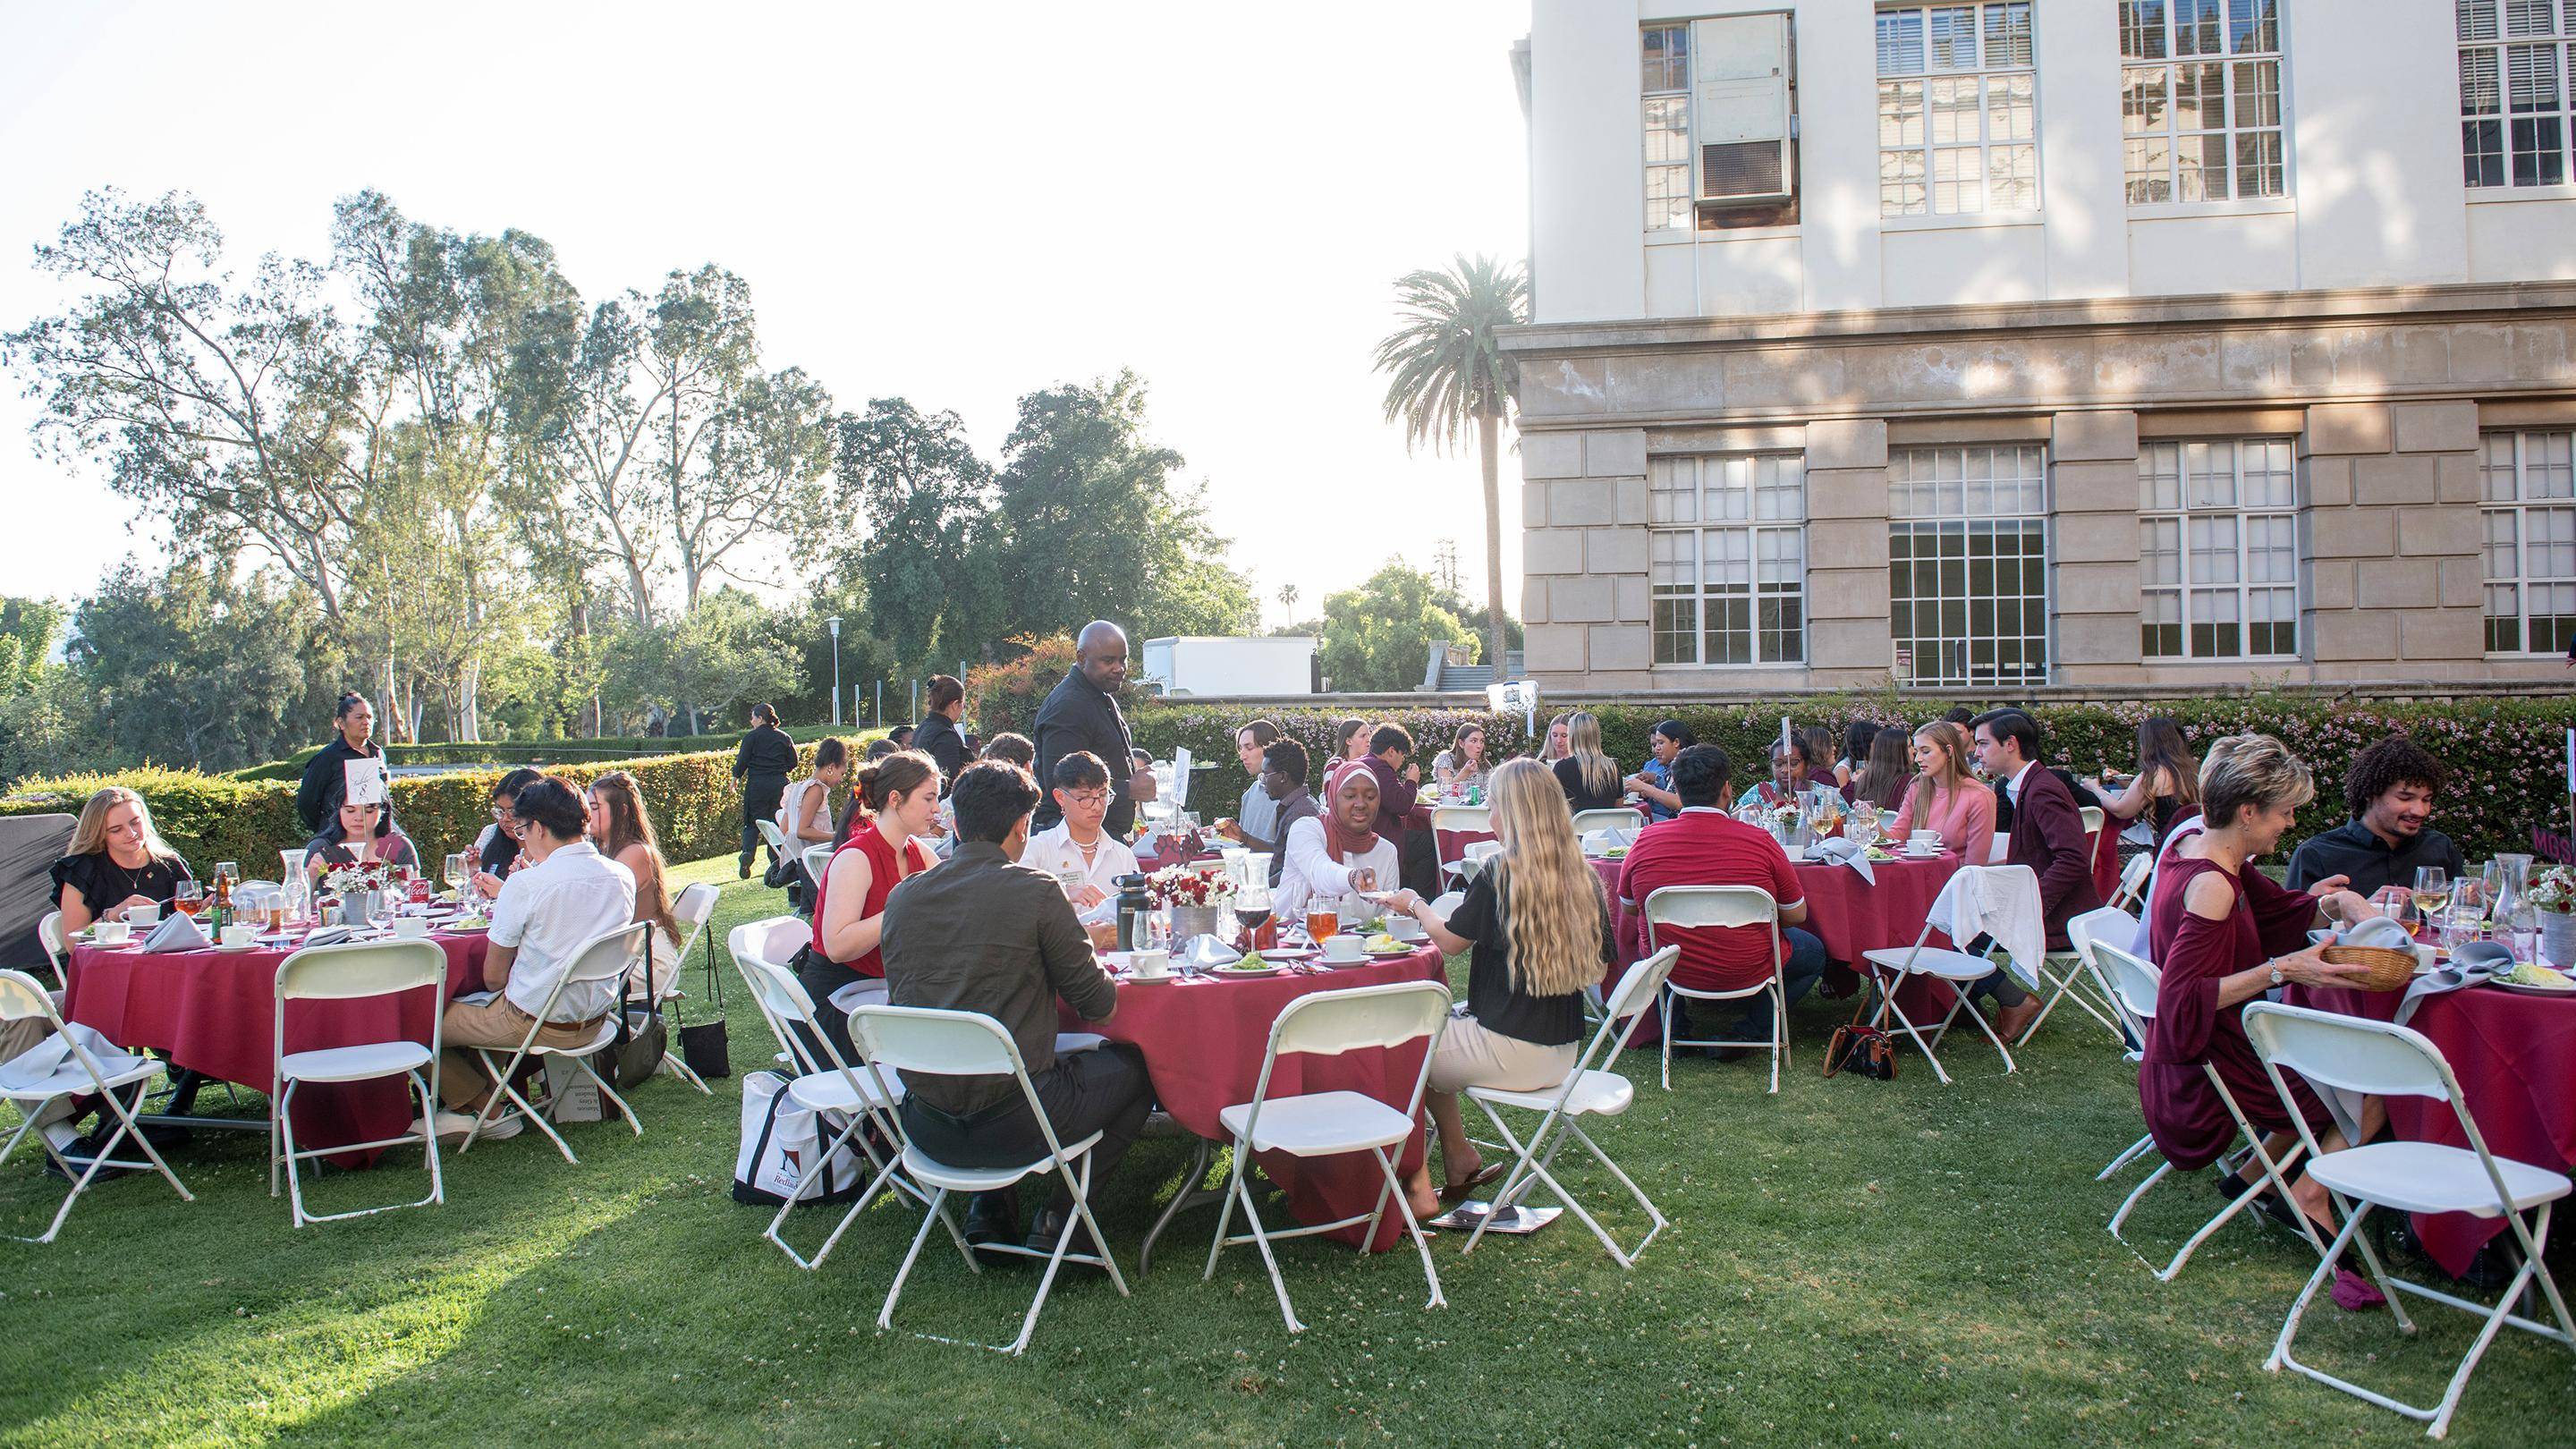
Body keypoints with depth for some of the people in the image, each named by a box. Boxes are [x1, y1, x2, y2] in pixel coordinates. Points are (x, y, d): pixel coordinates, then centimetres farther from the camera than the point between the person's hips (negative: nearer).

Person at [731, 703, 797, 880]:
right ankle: (777, 861, 5)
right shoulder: (784, 737, 9)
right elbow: (793, 762, 7)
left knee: (752, 822, 5)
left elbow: (742, 761, -4)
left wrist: (737, 776, 12)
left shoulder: (751, 737, -3)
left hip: (757, 784, -3)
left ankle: (748, 852, -18)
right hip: (780, 784, 3)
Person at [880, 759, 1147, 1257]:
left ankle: (988, 1207, 28)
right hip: (1011, 1124, -5)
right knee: (1135, 1066, 18)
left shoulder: (901, 897, 3)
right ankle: (1059, 1219, 15)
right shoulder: (1036, 891, -11)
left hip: (928, 1129, 6)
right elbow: (1097, 1002, -5)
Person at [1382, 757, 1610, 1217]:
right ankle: (1460, 1162, 30)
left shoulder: (1499, 874, -17)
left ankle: (1419, 1188, 16)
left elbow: (1450, 940, -3)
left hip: (1510, 1050, -7)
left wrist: (1415, 904, 16)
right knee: (1437, 1032, 26)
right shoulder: (1585, 879, -1)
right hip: (1563, 1054, 7)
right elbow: (1598, 971, 8)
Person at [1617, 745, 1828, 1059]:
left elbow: (1627, 908, 5)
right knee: (1814, 951, 24)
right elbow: (1797, 914, -5)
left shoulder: (1646, 842, -12)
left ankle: (1676, 1025, 22)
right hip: (1746, 971, -3)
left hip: (1671, 970, 4)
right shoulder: (1759, 841, -18)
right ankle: (1747, 1030, 9)